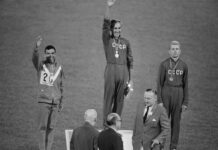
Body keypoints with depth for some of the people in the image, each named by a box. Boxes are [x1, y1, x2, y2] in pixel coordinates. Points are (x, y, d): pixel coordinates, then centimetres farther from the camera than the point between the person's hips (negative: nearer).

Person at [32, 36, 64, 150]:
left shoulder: (59, 68, 8)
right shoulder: (41, 65, -3)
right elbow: (34, 58, -26)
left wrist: (61, 102, 17)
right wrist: (36, 47, -47)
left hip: (55, 102, 3)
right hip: (43, 101, -3)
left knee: (51, 127, 5)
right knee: (43, 126, -6)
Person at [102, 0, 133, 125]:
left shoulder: (126, 42, 11)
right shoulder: (107, 40, 3)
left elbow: (130, 60, 14)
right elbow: (105, 25, -11)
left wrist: (129, 77, 10)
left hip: (123, 72, 3)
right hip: (111, 71, -3)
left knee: (120, 100, 4)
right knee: (108, 98, -4)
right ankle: (106, 124, -2)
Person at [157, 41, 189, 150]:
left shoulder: (183, 66, 1)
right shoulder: (164, 64, -6)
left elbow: (185, 85, 5)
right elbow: (160, 83, -4)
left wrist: (185, 103, 2)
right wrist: (159, 101, -8)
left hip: (178, 95, 2)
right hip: (165, 93, -2)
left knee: (176, 121, 5)